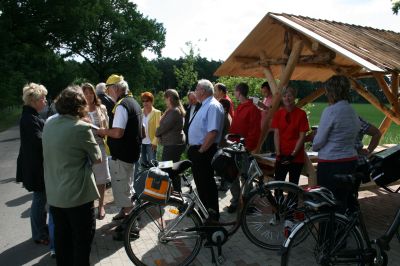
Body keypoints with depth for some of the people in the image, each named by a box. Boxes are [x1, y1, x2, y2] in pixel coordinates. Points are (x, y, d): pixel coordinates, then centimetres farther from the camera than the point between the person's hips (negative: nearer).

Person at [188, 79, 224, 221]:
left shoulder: (213, 106, -17)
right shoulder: (205, 105, 15)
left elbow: (213, 132, -27)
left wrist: (201, 150, -20)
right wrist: (193, 149, 15)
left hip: (204, 152, -10)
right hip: (197, 150, 10)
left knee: (206, 184, -1)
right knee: (200, 183, 20)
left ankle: (212, 216, 12)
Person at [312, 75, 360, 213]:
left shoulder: (330, 111, -16)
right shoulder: (353, 112, 7)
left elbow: (318, 141, -13)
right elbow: (354, 137, 13)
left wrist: (314, 147, 7)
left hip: (330, 164, -7)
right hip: (351, 161, 8)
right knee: (343, 201, 16)